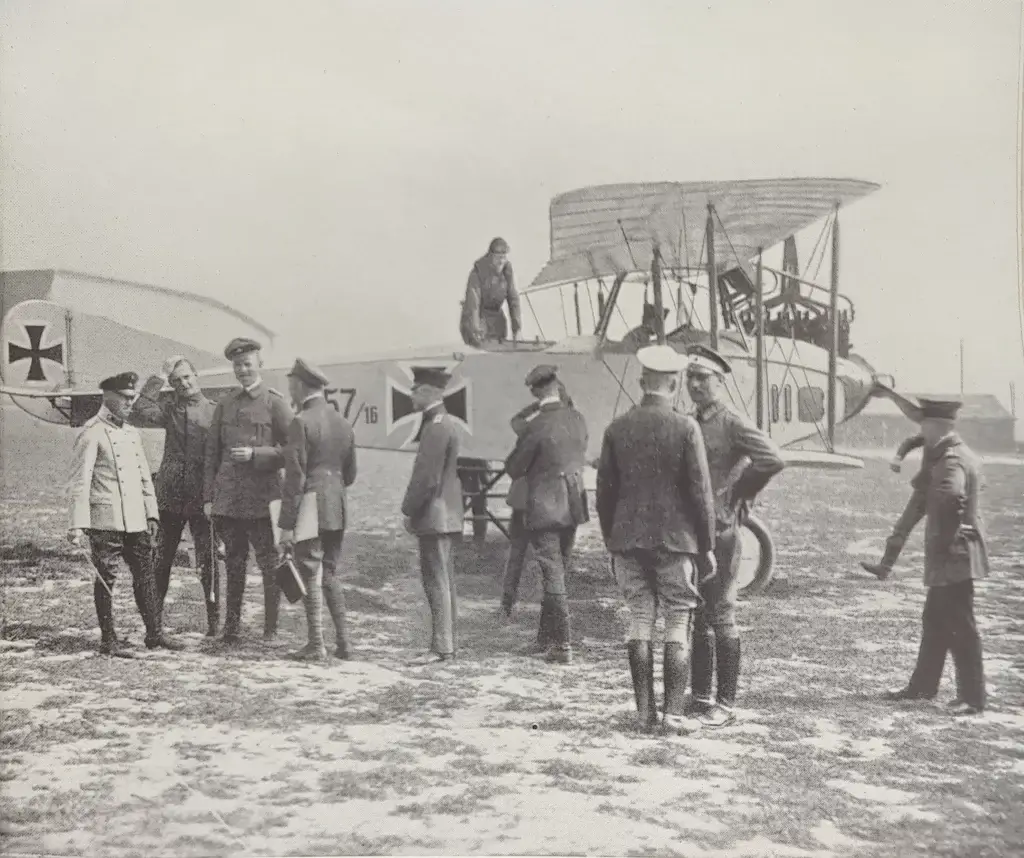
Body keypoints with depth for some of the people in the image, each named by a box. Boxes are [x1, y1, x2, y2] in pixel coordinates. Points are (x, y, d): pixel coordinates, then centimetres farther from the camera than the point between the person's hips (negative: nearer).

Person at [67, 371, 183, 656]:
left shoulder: (132, 433, 15)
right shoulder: (92, 433, -8)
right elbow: (79, 481, -12)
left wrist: (151, 514, 15)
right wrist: (77, 524, -18)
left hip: (135, 521, 7)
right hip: (105, 520, -7)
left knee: (145, 576, 9)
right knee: (106, 579, 0)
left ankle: (155, 633, 16)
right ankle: (108, 641, 8)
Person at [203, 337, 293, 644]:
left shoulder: (275, 403, -1)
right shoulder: (225, 403, 11)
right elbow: (212, 452, 12)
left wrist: (255, 454, -15)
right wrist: (208, 497, 7)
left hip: (262, 499, -4)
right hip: (227, 498, 4)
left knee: (269, 564, 2)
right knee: (234, 564, 11)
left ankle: (271, 628, 11)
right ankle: (231, 627, 19)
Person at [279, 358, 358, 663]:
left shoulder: (302, 422, -12)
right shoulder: (343, 423, 10)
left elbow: (294, 477, -14)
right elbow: (350, 474, 15)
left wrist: (286, 525, -13)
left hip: (310, 511, -7)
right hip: (338, 511, 7)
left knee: (311, 577, 1)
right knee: (331, 575, 15)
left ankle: (316, 646, 5)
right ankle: (342, 641, 14)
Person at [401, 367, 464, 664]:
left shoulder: (437, 427, -17)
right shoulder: (442, 423, 15)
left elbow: (427, 477, -20)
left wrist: (409, 510, -12)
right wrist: (414, 510, 18)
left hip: (434, 516, -10)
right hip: (444, 515, 10)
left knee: (437, 582, -6)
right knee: (443, 581, 13)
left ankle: (441, 647, -3)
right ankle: (446, 643, 20)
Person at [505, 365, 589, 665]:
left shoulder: (536, 427, -18)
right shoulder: (577, 419, 1)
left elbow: (513, 469, -8)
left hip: (544, 508, -6)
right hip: (572, 506, 6)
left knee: (553, 576, -1)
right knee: (557, 572, 16)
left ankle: (563, 646, 0)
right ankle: (546, 638, 26)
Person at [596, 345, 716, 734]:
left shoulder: (617, 428, 2)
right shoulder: (685, 428, -7)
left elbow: (605, 491, 5)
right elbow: (700, 492, -7)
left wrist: (611, 542, 15)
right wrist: (707, 547, 1)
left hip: (629, 541, 3)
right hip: (675, 541, -3)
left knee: (639, 622, 9)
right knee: (678, 625, 4)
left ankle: (644, 712, 11)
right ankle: (674, 713, 3)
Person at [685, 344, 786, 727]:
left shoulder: (733, 423, -9)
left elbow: (772, 460, -21)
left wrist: (737, 494, -10)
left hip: (719, 532, -7)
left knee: (720, 618, -2)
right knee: (697, 619, 12)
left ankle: (725, 704, 5)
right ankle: (700, 697, 21)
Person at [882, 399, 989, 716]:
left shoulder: (952, 459, -20)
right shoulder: (954, 454, 13)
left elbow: (951, 497, -36)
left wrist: (944, 540, -26)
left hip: (955, 557, -10)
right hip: (949, 558, 10)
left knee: (961, 628, -3)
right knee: (935, 621, 17)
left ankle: (973, 698, 5)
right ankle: (923, 685, 28)